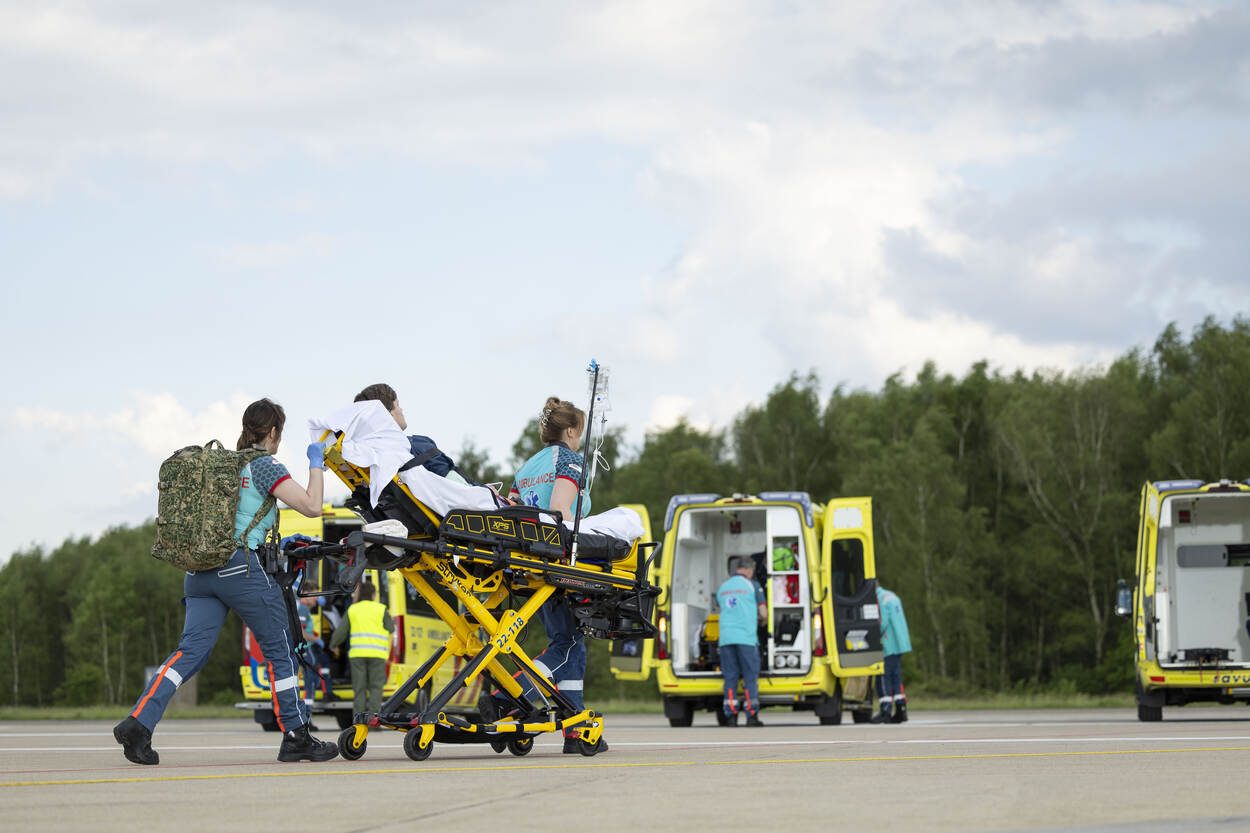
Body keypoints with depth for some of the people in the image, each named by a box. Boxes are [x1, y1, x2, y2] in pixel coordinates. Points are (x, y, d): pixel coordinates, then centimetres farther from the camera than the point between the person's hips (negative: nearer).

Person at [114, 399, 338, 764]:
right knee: (279, 649, 7)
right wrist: (316, 464, 3)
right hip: (242, 567, -6)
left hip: (200, 568, 7)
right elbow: (312, 506, -11)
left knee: (191, 650, -1)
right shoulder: (265, 466, -3)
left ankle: (138, 721, -18)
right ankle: (296, 737, 12)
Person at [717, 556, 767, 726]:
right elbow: (763, 614, 1)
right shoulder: (752, 586, 1)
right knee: (750, 677, 1)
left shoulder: (723, 587, 16)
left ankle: (731, 715, -1)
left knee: (730, 677, 5)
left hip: (725, 638, 4)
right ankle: (752, 716, -3)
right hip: (746, 637, -4)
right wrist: (760, 619, 24)